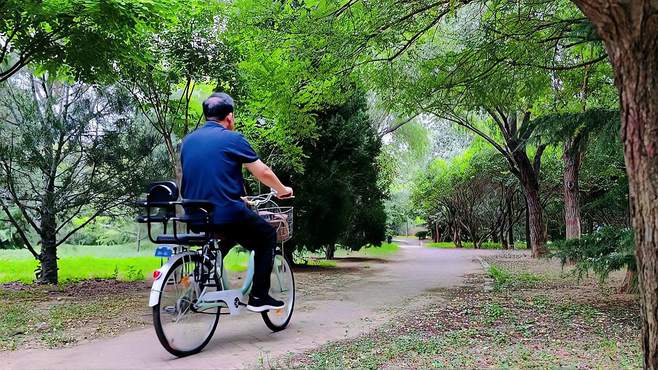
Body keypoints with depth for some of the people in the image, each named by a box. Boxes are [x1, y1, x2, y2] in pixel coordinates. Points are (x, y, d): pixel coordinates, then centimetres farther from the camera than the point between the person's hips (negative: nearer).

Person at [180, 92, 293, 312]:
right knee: (268, 236, 16)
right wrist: (282, 190, 17)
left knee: (228, 236, 34)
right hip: (227, 213, -7)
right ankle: (259, 297, 10)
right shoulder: (232, 139, -6)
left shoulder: (188, 141, 12)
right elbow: (263, 173, -3)